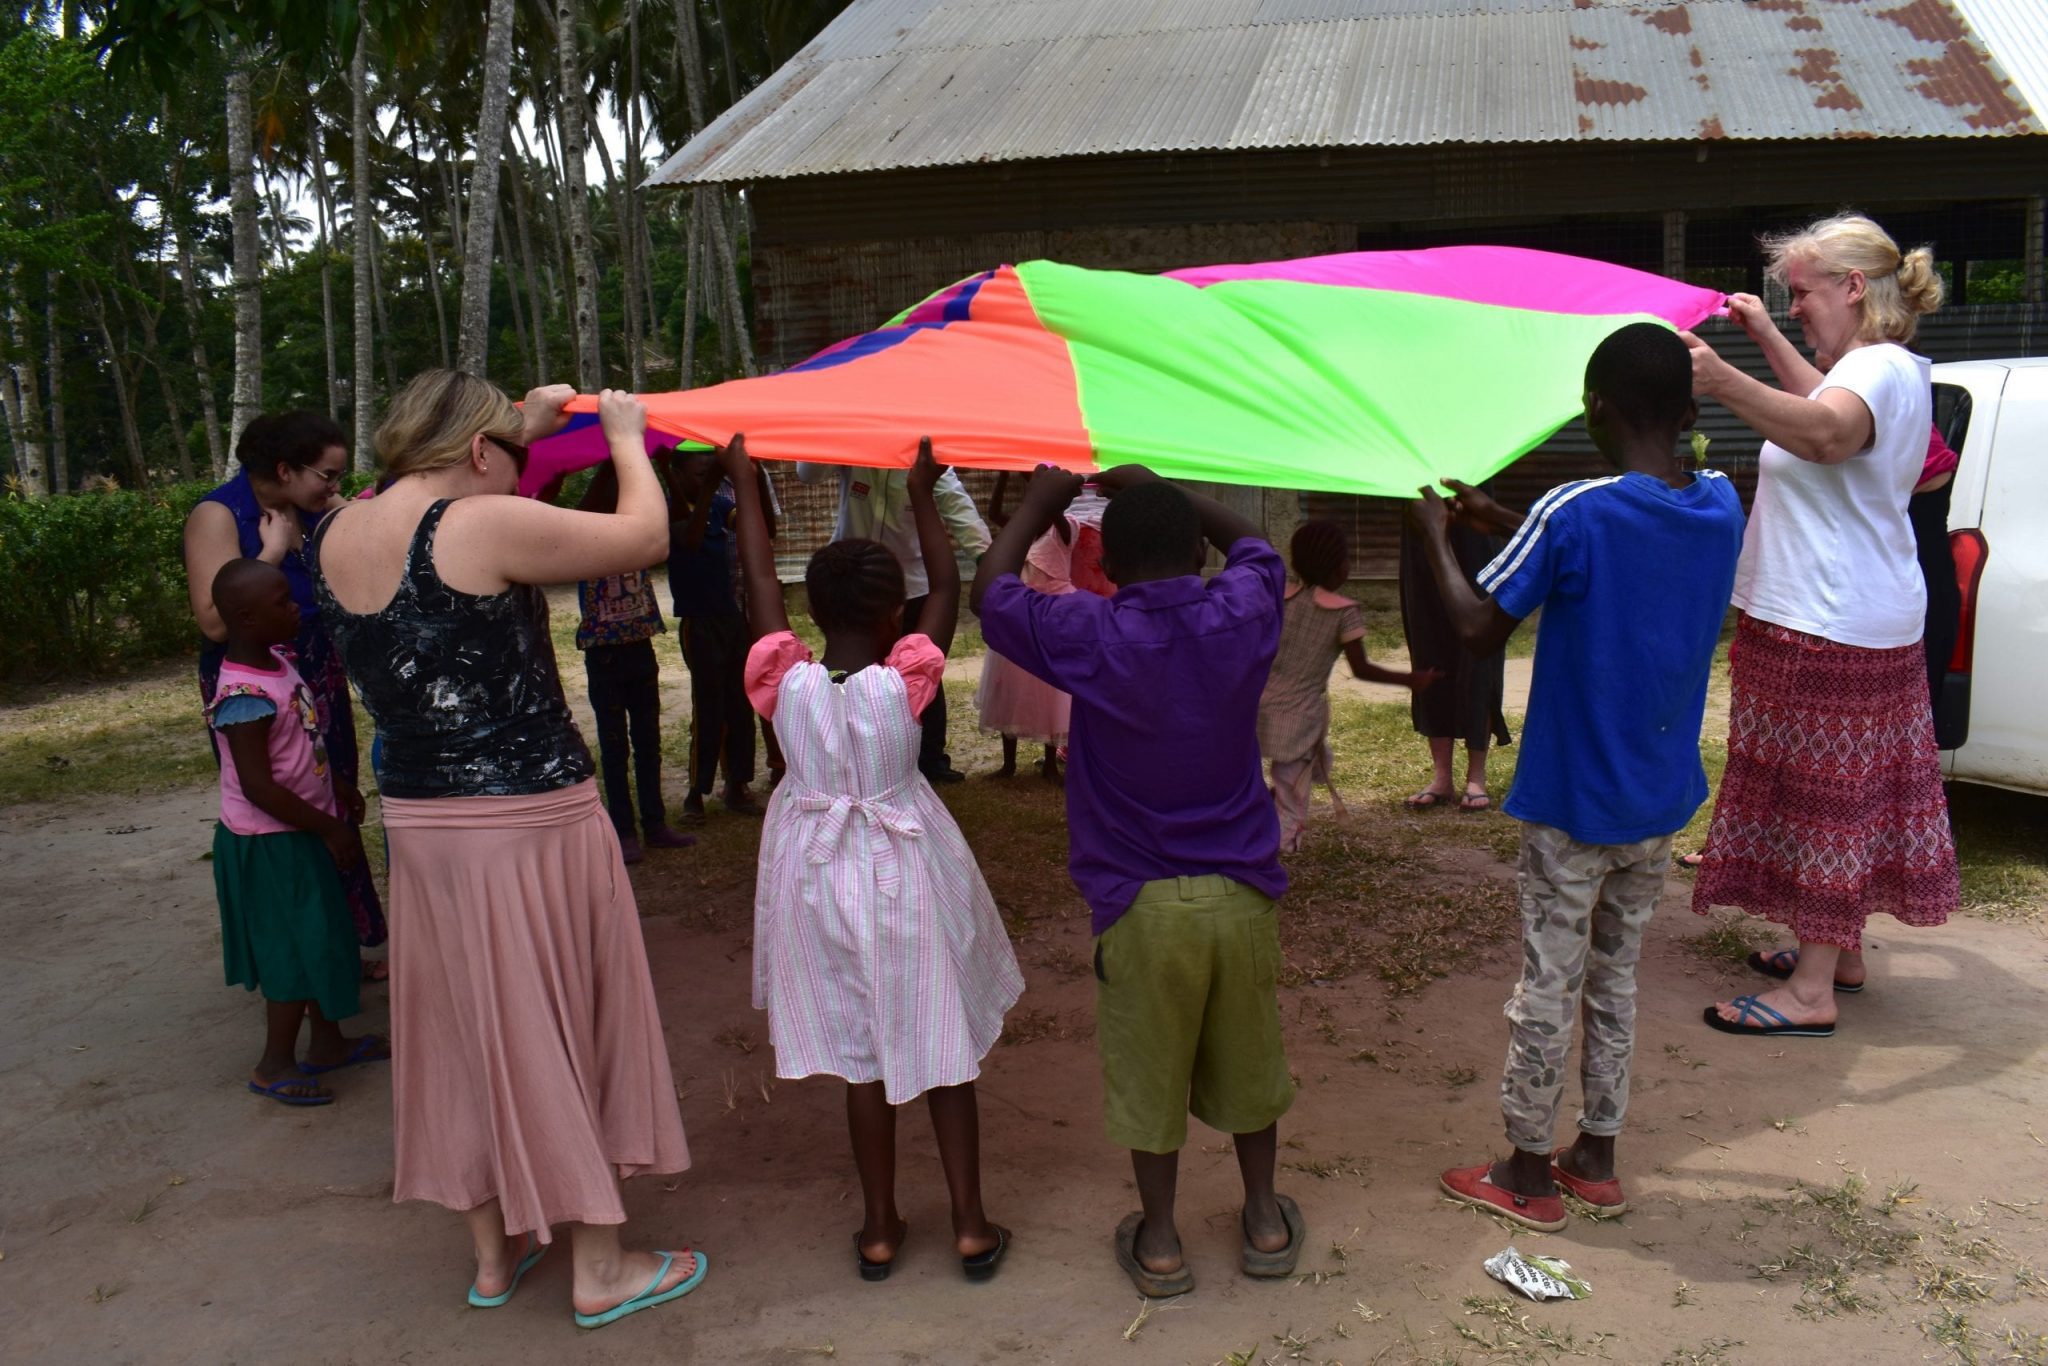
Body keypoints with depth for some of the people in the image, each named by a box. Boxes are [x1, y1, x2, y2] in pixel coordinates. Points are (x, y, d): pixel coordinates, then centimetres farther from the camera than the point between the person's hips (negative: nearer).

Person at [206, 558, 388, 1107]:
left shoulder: (277, 661, 2)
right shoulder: (245, 697, -27)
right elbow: (258, 788, -27)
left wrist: (337, 785, 15)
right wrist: (328, 828, -21)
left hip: (301, 833, 9)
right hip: (270, 843, -9)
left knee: (322, 937, 18)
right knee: (297, 949, 1)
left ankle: (327, 1042, 32)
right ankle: (275, 1065, 16)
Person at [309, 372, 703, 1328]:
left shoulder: (339, 537, 3)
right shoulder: (488, 525, -19)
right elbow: (645, 536, -10)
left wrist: (523, 429, 25)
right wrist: (626, 438, 6)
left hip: (419, 821, 7)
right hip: (532, 820, -7)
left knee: (466, 1031, 19)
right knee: (562, 1028, 8)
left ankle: (494, 1251, 35)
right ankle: (599, 1268, 22)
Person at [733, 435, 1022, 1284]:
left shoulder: (787, 684, -14)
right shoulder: (904, 682, -18)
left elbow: (760, 586, -3)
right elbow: (948, 590, -7)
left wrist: (744, 483, 7)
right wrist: (923, 497, 1)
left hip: (821, 882, 2)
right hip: (907, 876, -2)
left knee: (861, 1057, 14)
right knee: (942, 1049, 11)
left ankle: (880, 1230, 24)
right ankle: (971, 1227, 20)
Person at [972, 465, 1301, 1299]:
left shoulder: (1091, 637, -15)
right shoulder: (1242, 615, -7)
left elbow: (990, 591, 2)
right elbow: (1254, 546, 17)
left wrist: (1039, 503, 13)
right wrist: (1160, 490, 20)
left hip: (1140, 901, -3)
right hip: (1241, 888, 3)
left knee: (1148, 1072, 13)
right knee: (1244, 1059, 20)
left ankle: (1159, 1240, 25)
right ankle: (1265, 1218, 34)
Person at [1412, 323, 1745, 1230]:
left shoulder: (1573, 515, -22)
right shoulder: (1722, 506, -1)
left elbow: (1479, 630, -16)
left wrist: (1436, 535, -2)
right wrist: (1508, 524, 15)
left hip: (1571, 804, -6)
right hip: (1660, 803, 6)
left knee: (1546, 989, 7)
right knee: (1615, 981, 19)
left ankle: (1527, 1175, 21)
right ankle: (1596, 1162, 31)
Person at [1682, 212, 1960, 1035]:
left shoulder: (1879, 368, -19)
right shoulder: (1891, 371, 15)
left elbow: (1826, 431, -43)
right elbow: (1827, 409, 38)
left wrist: (1724, 382, -58)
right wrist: (1765, 337, 32)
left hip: (1827, 627, -11)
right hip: (1868, 619, 11)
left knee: (1823, 797, -6)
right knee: (1843, 794, 17)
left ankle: (1812, 992, 1)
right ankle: (1839, 952, 29)